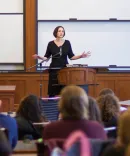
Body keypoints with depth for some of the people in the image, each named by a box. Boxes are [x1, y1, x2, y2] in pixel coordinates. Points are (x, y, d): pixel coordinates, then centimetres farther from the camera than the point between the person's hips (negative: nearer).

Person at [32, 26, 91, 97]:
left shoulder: (67, 43, 3)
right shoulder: (51, 44, 1)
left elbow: (71, 56, 7)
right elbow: (46, 57, 6)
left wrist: (81, 56, -5)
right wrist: (39, 57, -13)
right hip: (54, 70, -1)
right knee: (53, 92, -3)